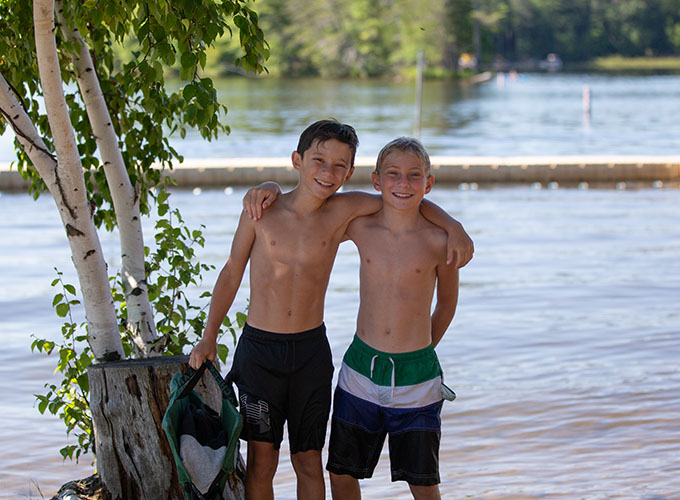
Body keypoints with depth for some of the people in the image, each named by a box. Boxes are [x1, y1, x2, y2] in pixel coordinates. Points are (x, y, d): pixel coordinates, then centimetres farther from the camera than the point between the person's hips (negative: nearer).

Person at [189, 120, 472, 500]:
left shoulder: (343, 211, -4)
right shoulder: (262, 210, -5)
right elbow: (232, 272, 5)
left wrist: (453, 226, -8)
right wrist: (209, 337, 4)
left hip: (311, 351, 1)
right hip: (259, 349, -1)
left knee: (309, 462, 8)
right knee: (261, 460, 3)